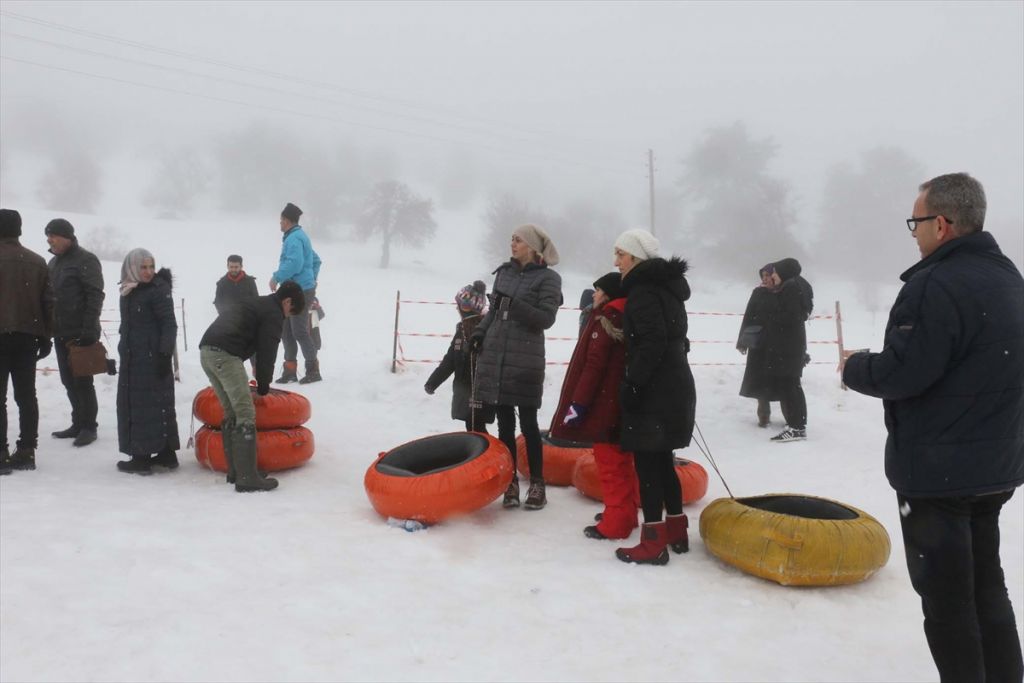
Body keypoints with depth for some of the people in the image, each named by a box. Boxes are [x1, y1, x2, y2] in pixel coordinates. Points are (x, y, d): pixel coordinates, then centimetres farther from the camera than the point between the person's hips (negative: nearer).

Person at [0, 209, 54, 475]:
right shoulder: (37, 262, 7)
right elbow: (48, 302, 8)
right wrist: (46, 336, 13)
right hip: (28, 337, 4)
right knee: (26, 395, 9)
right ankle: (26, 452, 12)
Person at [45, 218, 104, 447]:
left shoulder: (85, 260, -9)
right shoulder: (53, 262, 16)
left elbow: (95, 297, -15)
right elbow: (49, 297, 21)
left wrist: (89, 330, -20)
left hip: (80, 334, -8)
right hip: (61, 333, 8)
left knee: (82, 381, -4)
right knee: (69, 381, 12)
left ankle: (88, 426, 5)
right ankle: (78, 424, 21)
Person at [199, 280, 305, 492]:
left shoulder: (255, 304, 30)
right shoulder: (274, 314, 2)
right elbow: (267, 353, 0)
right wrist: (263, 389, 11)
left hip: (206, 351, 10)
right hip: (225, 355, -10)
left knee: (231, 412, 15)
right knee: (246, 414, -7)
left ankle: (235, 471, 20)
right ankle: (247, 477, -9)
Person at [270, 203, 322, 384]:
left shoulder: (293, 239, -14)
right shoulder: (300, 236, 19)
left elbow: (294, 264, -27)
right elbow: (316, 260, 25)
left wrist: (276, 277, -19)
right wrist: (312, 279, 26)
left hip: (299, 291, -10)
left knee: (299, 332, -6)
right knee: (286, 330, 13)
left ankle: (313, 371, 1)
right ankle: (290, 370, 18)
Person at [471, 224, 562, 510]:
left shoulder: (548, 278, -4)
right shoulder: (504, 271, 12)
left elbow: (546, 318, -12)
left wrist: (514, 305, -22)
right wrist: (480, 331, 4)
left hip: (525, 361, -5)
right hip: (494, 356, 5)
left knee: (528, 424, 1)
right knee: (505, 424, 8)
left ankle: (537, 485, 12)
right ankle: (511, 482, 17)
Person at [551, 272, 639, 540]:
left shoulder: (606, 317, -12)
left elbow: (593, 365, -19)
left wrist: (578, 402, -18)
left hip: (606, 403, -9)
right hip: (624, 401, 9)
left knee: (609, 462, -3)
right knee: (621, 461, 16)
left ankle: (616, 523, 1)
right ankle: (625, 513, 25)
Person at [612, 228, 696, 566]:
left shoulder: (643, 290, -14)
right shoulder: (665, 287, 16)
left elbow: (652, 343, -23)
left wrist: (632, 383, -18)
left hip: (655, 392, -10)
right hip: (675, 387, 10)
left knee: (646, 463, -4)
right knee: (662, 461, 17)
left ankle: (654, 544, 1)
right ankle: (676, 532, 25)